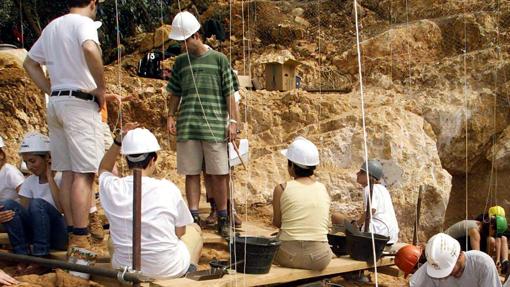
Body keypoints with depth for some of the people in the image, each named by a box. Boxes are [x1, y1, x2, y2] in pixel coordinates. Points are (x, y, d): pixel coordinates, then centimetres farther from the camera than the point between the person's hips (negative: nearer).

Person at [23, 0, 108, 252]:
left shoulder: (52, 26, 17)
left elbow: (29, 63, 24)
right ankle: (80, 240, -8)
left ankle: (72, 234, 14)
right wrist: (101, 88, -17)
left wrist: (51, 92, 17)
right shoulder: (84, 23, -7)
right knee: (84, 172, -7)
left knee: (68, 172, 10)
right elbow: (90, 49, -29)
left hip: (56, 102, 8)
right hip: (80, 102, -8)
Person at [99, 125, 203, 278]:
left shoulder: (111, 188, -11)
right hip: (169, 270, -2)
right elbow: (180, 231, -1)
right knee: (194, 229, 26)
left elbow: (103, 169, 16)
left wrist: (118, 141, 4)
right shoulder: (168, 189, -17)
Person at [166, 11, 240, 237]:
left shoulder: (219, 59, 4)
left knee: (219, 174, 1)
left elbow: (229, 93, 3)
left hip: (215, 126, -2)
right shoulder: (181, 62, 12)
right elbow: (175, 93, 18)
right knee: (191, 173, 5)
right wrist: (171, 116, 7)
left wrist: (233, 121, -2)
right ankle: (193, 218, 12)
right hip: (187, 127, 3)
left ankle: (222, 219, 12)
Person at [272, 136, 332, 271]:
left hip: (288, 255, -2)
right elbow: (325, 223, 10)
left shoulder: (281, 189, -5)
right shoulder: (323, 189, 3)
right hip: (320, 259, 3)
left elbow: (277, 223, 4)